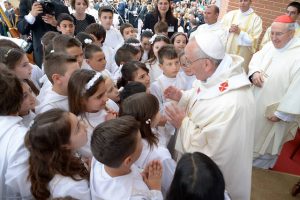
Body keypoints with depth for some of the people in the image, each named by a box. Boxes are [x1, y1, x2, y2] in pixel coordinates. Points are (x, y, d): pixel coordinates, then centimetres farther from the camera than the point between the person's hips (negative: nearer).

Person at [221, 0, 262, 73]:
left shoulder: (256, 19, -3)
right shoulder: (231, 14, 8)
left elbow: (253, 40, -9)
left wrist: (240, 32, -17)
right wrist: (229, 30, -14)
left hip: (243, 55, -3)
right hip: (227, 51, 3)